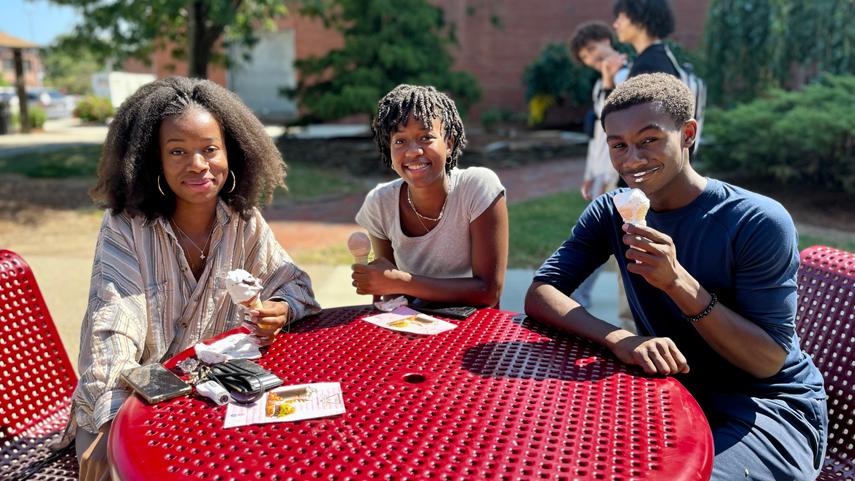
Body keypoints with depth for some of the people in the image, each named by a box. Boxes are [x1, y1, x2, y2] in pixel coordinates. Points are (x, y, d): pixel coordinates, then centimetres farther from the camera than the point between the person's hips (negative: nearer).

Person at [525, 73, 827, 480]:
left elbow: (769, 362, -18)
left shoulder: (758, 221, -17)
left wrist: (679, 282, -32)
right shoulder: (611, 213, -4)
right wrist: (620, 338, -31)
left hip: (769, 410, -3)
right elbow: (538, 296, -13)